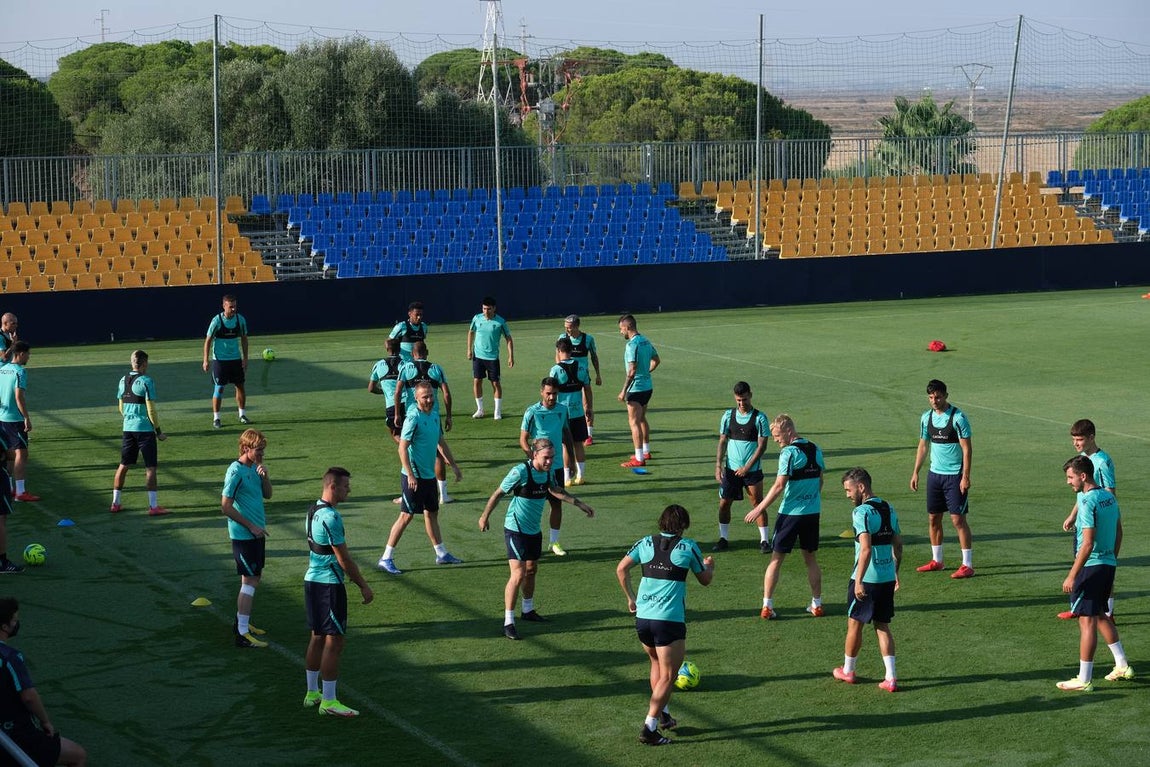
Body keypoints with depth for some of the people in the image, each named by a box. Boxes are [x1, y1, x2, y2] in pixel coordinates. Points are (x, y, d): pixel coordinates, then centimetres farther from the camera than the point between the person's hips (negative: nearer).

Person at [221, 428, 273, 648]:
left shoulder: (254, 468, 8)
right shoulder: (236, 471, -18)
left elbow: (267, 494, 15)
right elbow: (226, 507, -19)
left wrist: (265, 476, -5)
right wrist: (251, 526, -16)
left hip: (256, 533, 9)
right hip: (243, 535, -9)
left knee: (254, 579, 17)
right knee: (249, 581, -8)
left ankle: (242, 622, 30)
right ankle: (242, 634, -5)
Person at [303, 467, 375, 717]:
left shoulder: (314, 511, 10)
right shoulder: (330, 517, -21)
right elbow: (343, 558, -19)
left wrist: (347, 574, 25)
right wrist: (363, 586, -11)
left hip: (312, 581, 10)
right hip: (329, 585, -10)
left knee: (318, 638, 17)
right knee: (334, 642, -4)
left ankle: (312, 692, 25)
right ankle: (328, 701, -1)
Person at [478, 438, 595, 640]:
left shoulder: (548, 472, -1)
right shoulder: (521, 471, -22)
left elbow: (555, 491, 20)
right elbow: (499, 493, -11)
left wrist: (578, 503, 21)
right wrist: (485, 516, -3)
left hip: (534, 530, 7)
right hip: (516, 530, -7)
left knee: (531, 570, 20)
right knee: (518, 574, -13)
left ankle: (528, 610, 40)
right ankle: (508, 622, -9)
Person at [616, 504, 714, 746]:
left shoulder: (646, 543, 7)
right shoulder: (688, 547, -2)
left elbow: (621, 568, 13)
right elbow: (705, 580, 11)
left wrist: (631, 597, 26)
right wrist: (710, 565, 33)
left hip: (642, 617, 5)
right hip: (669, 620, -5)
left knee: (657, 664, 28)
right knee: (667, 676, 0)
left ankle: (663, 714, 28)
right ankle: (649, 728, -10)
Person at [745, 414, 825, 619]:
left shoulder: (789, 453, -16)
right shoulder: (816, 450, 6)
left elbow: (779, 486, -20)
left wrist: (759, 509, -16)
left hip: (790, 513, -6)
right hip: (813, 512, 6)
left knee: (776, 559, 3)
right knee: (811, 559, 16)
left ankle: (767, 606, 2)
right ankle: (817, 604, 18)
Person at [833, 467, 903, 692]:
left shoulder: (862, 512, -16)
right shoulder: (889, 509, 9)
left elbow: (866, 549, -24)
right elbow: (898, 545, 15)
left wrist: (858, 581, -23)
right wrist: (896, 573, 25)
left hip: (867, 580, -7)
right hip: (887, 578, 7)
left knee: (854, 624, 11)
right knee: (882, 626, 11)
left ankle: (847, 670, 26)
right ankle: (890, 678, 4)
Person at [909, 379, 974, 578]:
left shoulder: (958, 417, -13)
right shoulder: (927, 417, 6)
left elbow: (966, 449, -13)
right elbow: (922, 446, 16)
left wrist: (965, 476, -18)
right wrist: (916, 472, 12)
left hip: (955, 476, -6)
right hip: (934, 474, 6)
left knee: (958, 519, -7)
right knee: (934, 518, 10)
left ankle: (968, 565, -4)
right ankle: (936, 560, 21)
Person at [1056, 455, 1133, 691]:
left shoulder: (1087, 502, -19)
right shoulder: (1109, 497, 8)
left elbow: (1088, 544, -23)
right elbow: (1118, 534, 17)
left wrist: (1072, 576, -20)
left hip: (1091, 566, -9)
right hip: (1109, 565, 9)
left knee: (1087, 620, -3)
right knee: (1100, 615, 23)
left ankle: (1084, 680, 1)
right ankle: (1122, 666, 27)